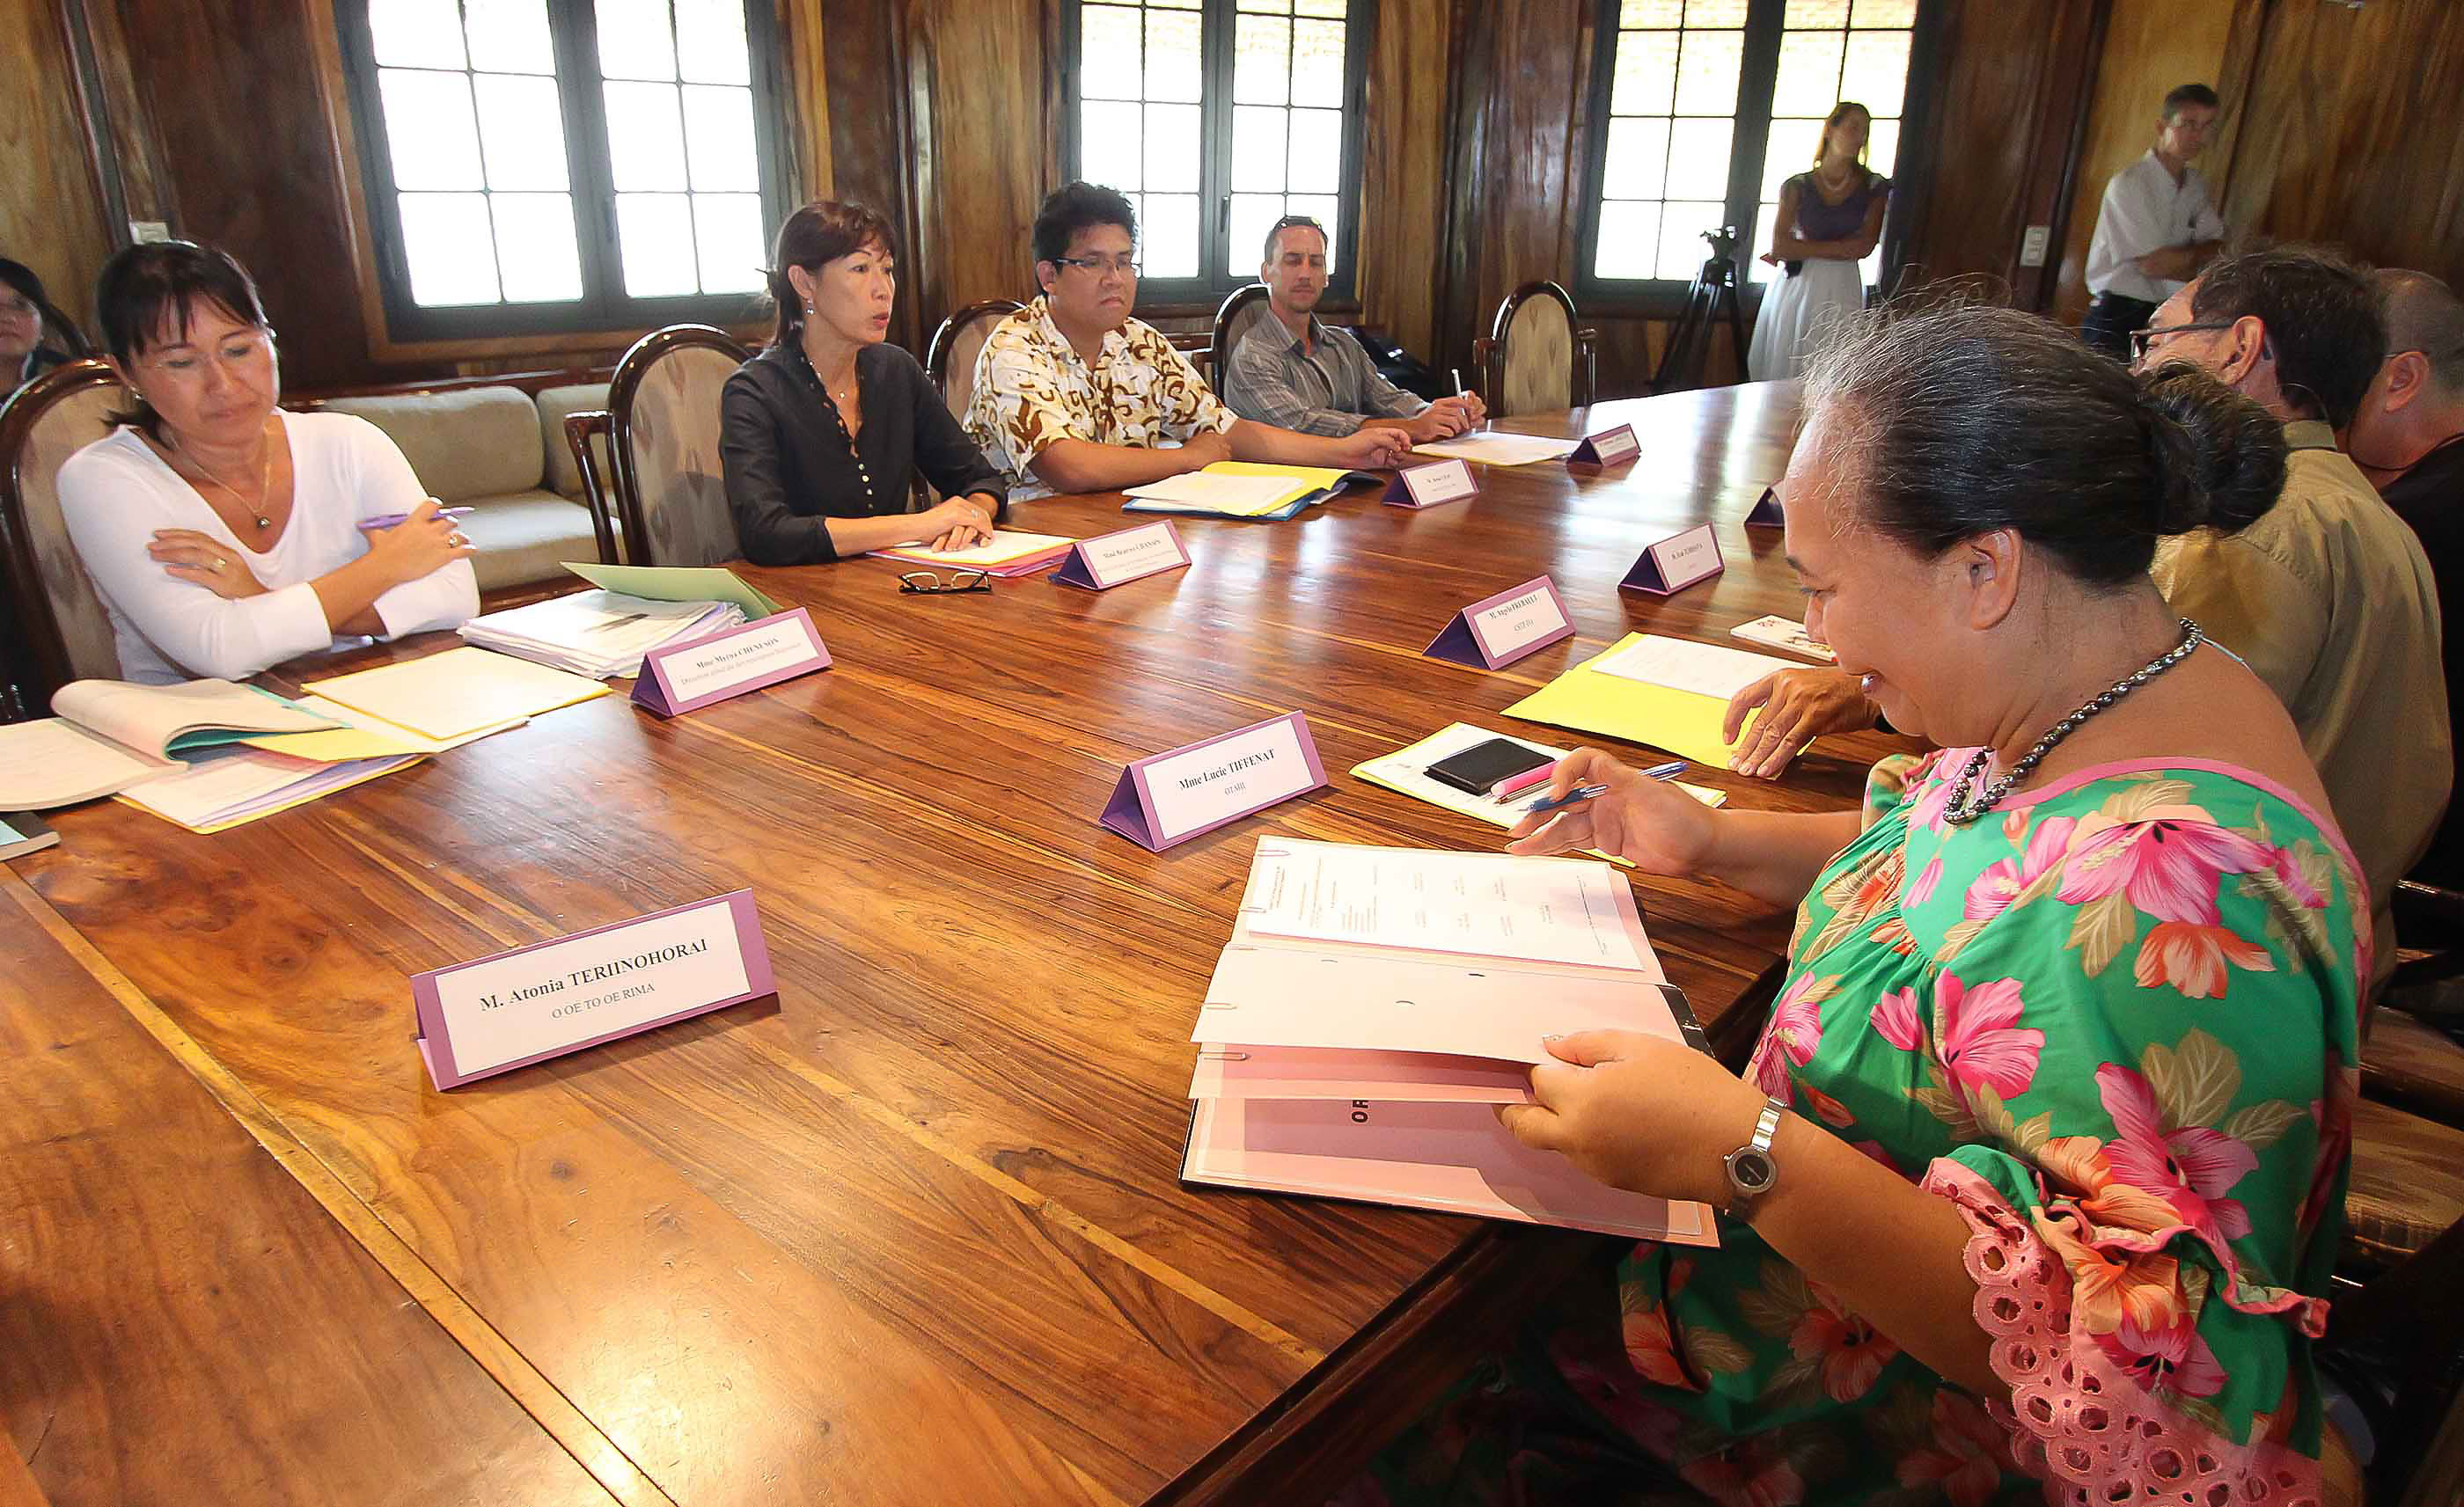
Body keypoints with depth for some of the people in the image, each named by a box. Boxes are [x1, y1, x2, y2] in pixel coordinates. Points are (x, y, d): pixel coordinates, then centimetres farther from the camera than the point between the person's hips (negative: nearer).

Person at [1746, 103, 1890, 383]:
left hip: (1841, 290, 0)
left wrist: (1801, 250, -5)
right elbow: (1780, 246, -6)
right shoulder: (1798, 186, 6)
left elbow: (1864, 247, -4)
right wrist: (1838, 248, -9)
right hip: (1795, 287, 0)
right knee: (1781, 374, 0)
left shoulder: (1873, 187, 6)